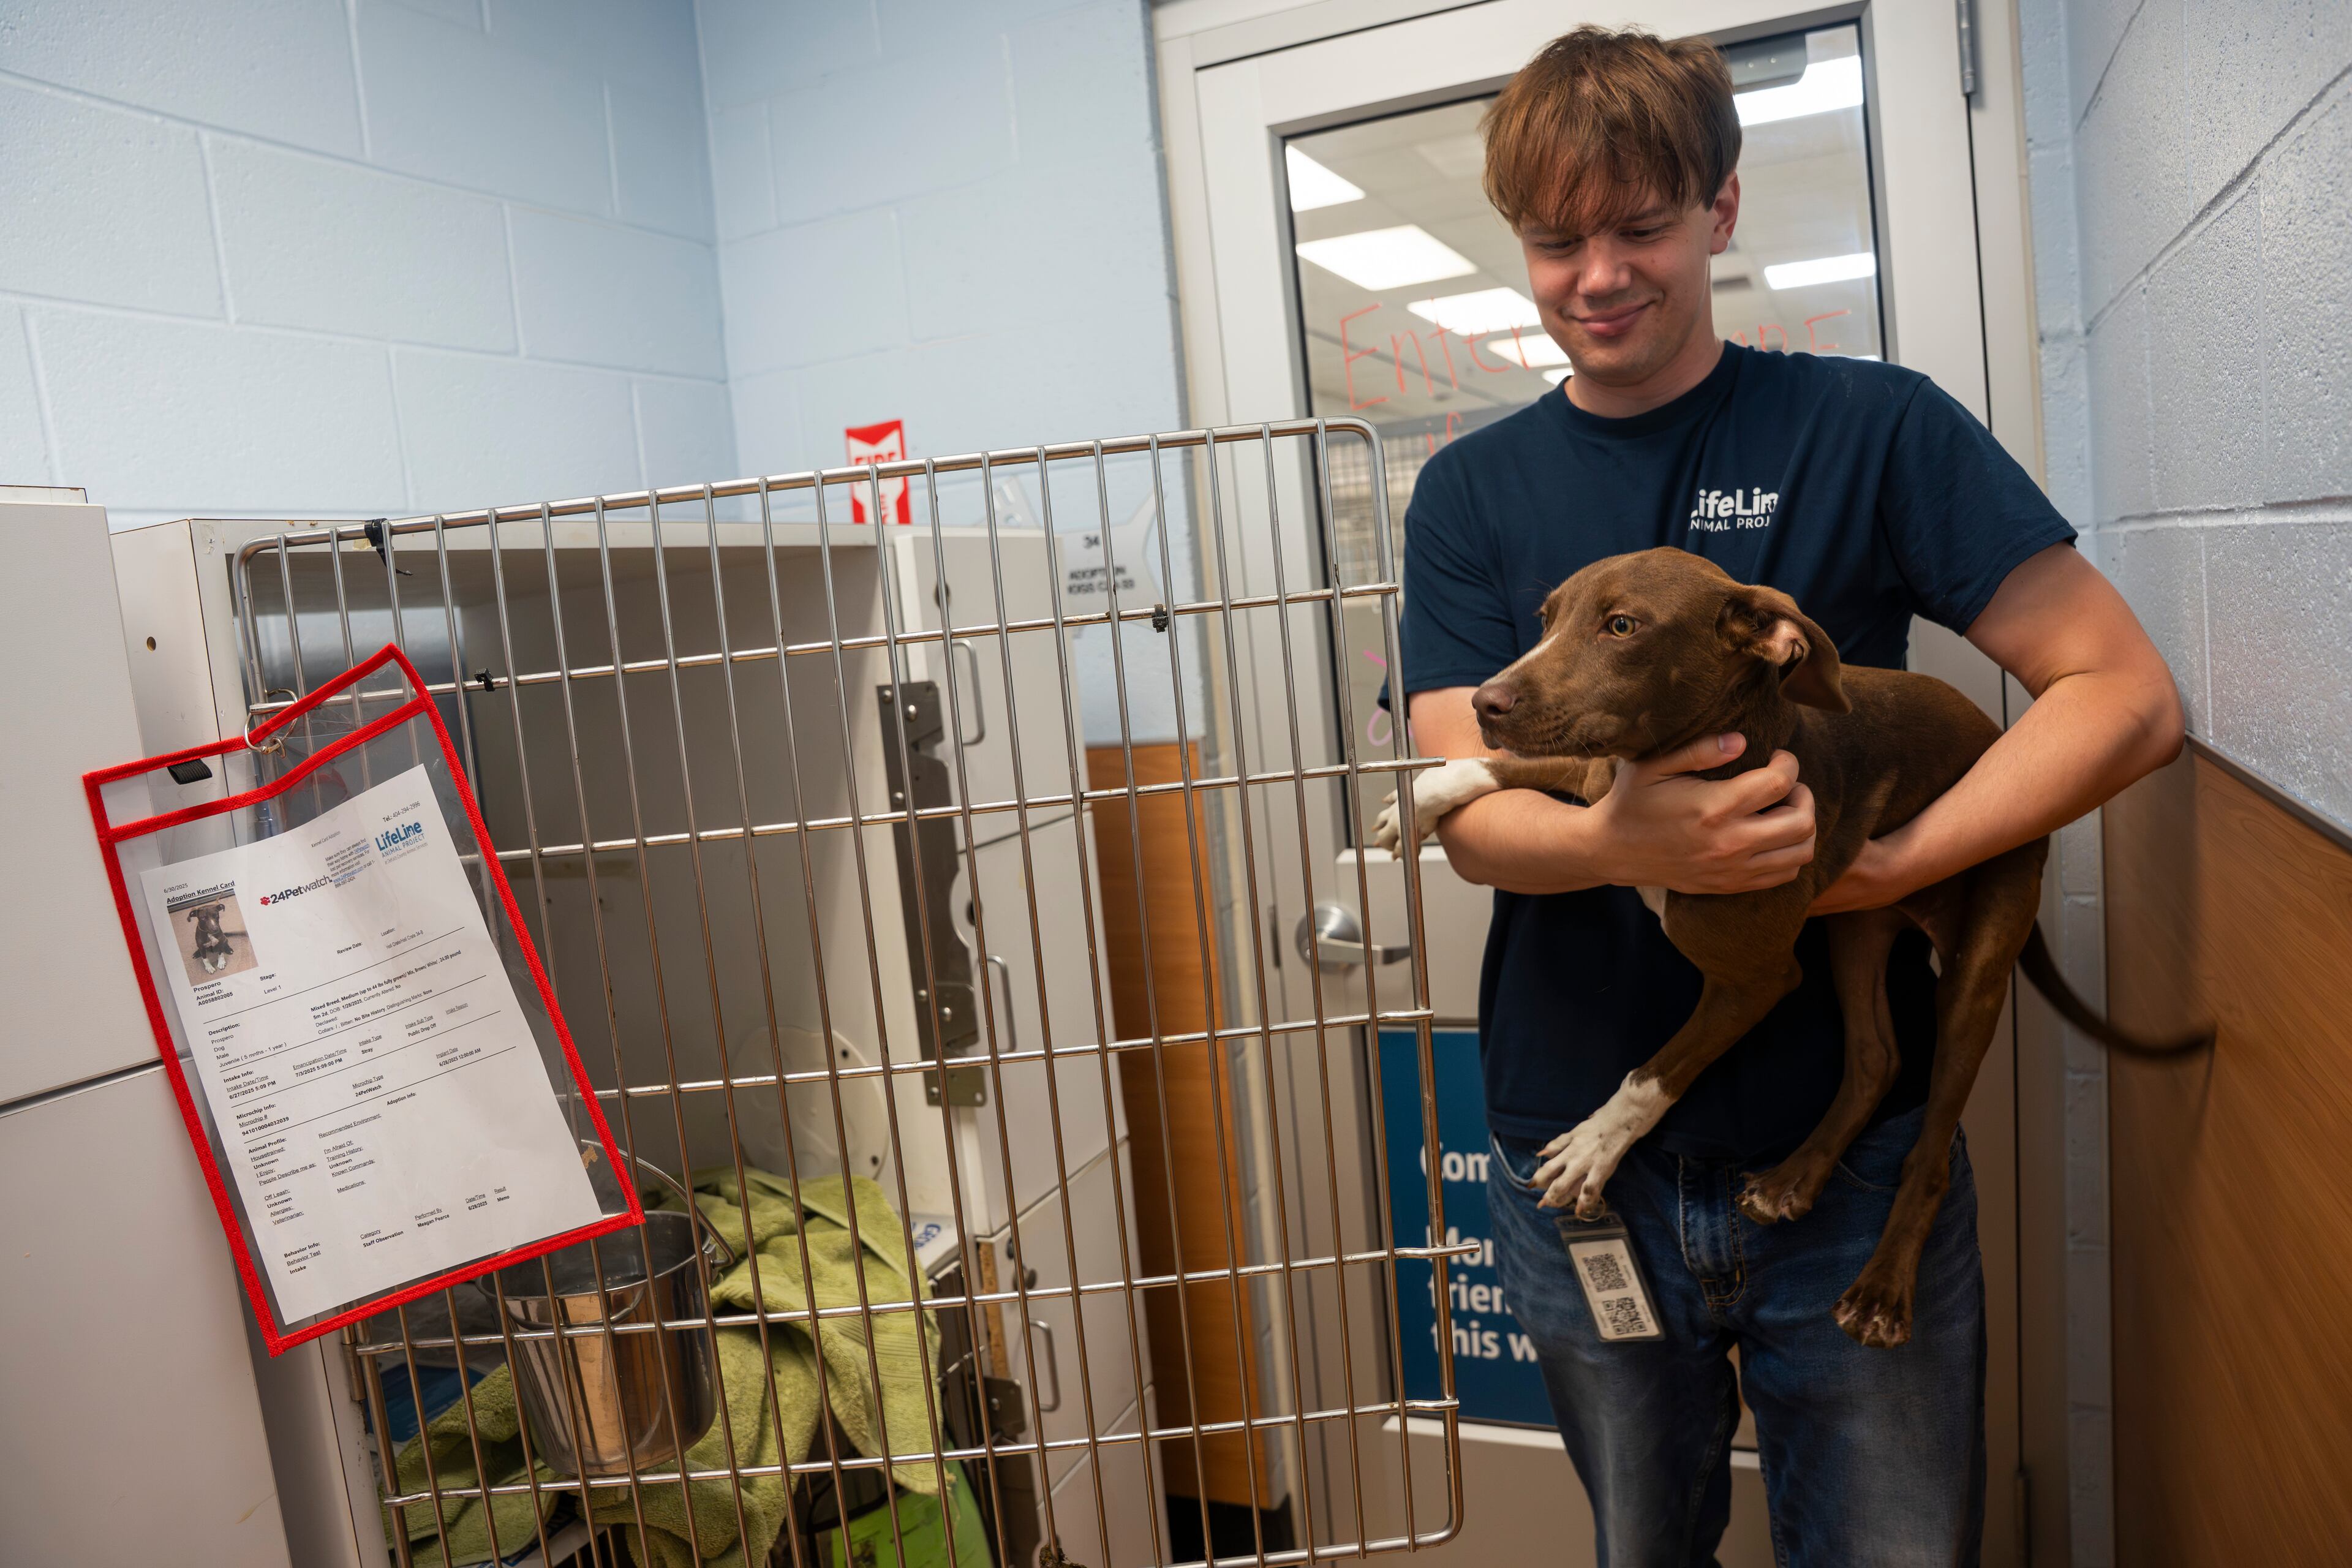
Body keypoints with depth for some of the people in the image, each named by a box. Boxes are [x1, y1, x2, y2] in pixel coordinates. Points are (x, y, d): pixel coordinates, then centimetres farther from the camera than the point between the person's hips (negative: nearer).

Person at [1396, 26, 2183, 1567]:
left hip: (1849, 1146, -1)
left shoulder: (1875, 429, -4)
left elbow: (2128, 696, -7)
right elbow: (1473, 815, -7)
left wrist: (1884, 864, -21)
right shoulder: (1474, 492, 2)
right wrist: (1627, 842, -29)